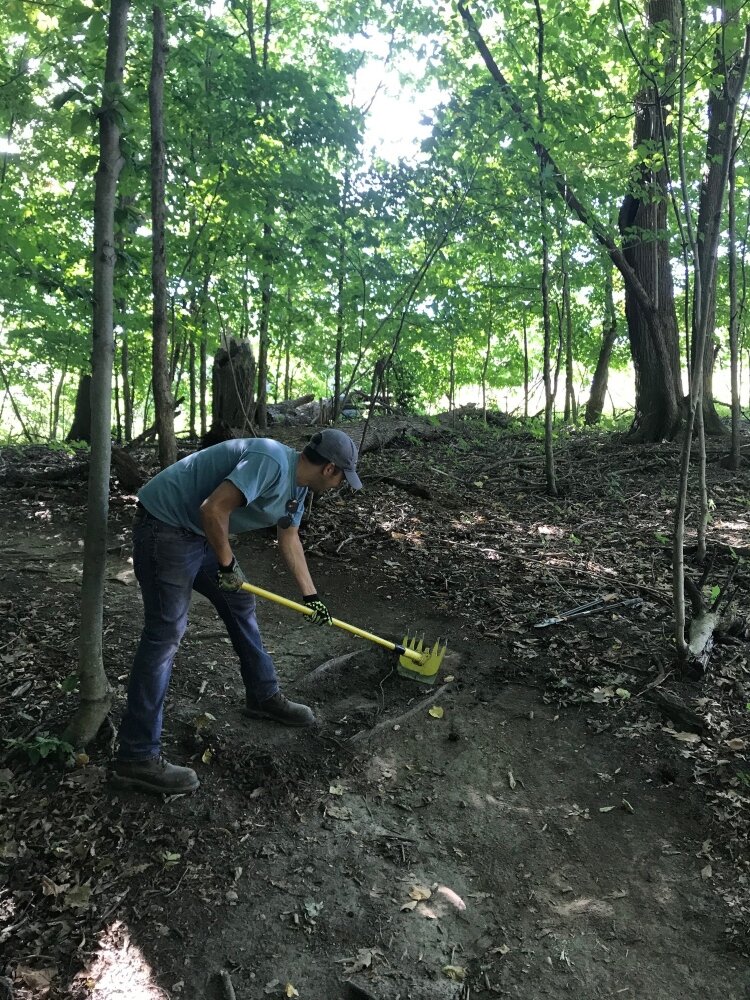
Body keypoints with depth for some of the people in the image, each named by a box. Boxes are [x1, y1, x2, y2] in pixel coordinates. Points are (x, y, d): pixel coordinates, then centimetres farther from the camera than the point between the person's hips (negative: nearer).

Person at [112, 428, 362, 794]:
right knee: (165, 632, -11)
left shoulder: (297, 485, 8)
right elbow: (213, 509, -31)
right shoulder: (271, 462, -25)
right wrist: (228, 565, -16)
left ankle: (263, 697, 35)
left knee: (240, 604, 17)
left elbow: (289, 539, 21)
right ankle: (136, 757, -6)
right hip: (165, 526, -10)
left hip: (200, 532, 10)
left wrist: (311, 596, 25)